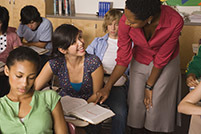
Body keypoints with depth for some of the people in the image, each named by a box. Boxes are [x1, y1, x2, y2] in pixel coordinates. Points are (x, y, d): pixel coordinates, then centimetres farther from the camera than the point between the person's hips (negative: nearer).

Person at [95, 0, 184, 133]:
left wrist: (149, 86, -11)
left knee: (155, 104, 1)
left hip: (166, 62, -1)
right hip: (140, 61, 2)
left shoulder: (175, 21, -34)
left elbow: (162, 59, -22)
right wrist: (107, 87, -18)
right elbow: (123, 59, -16)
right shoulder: (125, 22, -29)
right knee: (136, 103, 0)